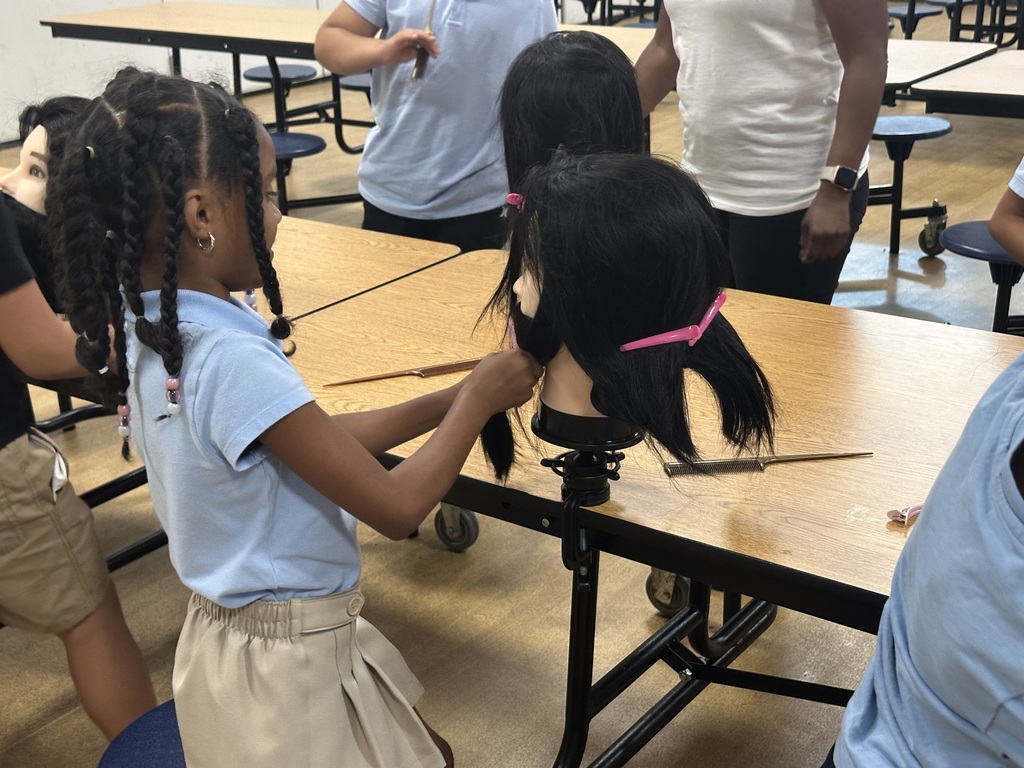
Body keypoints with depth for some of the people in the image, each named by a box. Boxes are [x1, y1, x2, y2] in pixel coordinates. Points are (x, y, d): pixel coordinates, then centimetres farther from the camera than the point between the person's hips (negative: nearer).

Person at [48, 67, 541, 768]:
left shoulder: (152, 326, -2)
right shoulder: (233, 362, -30)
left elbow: (321, 441, 6)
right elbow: (397, 507, -23)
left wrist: (447, 402, 2)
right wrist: (479, 397, -9)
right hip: (290, 664, -8)